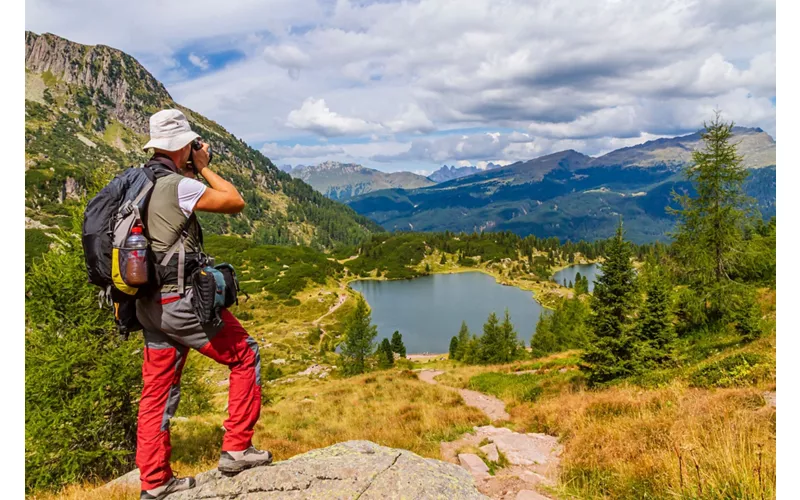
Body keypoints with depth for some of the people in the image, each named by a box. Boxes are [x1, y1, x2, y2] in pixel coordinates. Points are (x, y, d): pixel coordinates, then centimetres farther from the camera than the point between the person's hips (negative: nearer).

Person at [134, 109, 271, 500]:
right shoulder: (178, 185, -15)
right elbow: (235, 202, -11)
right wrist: (203, 168, 0)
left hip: (149, 305, 9)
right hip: (182, 302, -8)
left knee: (157, 390, 14)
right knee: (246, 357, 7)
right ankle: (236, 449, 10)